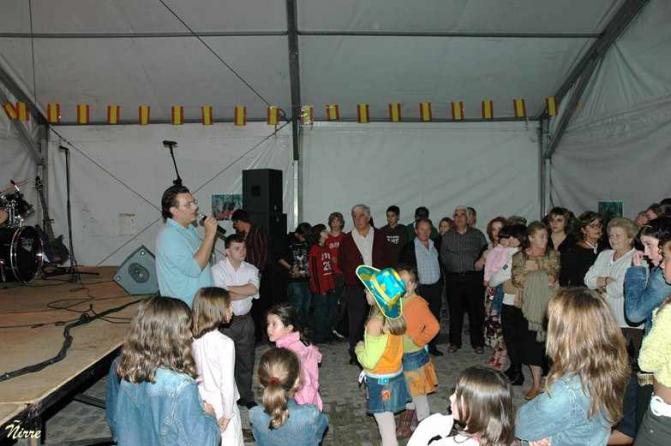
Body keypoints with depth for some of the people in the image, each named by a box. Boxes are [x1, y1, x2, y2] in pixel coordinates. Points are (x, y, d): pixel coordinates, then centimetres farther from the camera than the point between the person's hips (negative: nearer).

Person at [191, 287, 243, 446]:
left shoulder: (193, 338, -7)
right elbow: (227, 384, -20)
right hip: (221, 405, -5)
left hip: (202, 403, 6)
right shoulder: (225, 343, -23)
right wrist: (227, 414, -9)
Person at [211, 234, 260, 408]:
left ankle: (246, 396, 29)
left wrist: (230, 288, -15)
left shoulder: (251, 269, 4)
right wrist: (246, 292, -12)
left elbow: (254, 289, -15)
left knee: (246, 360, 14)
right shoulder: (217, 270, -8)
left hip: (246, 320, 4)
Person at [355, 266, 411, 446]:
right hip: (396, 375, 7)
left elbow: (369, 361, -21)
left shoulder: (375, 323, -26)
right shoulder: (396, 317, -5)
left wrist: (359, 348, -5)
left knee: (387, 430, 7)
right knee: (389, 423, 24)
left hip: (380, 381, -7)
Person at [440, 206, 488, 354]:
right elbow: (443, 256, 12)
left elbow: (485, 254, 5)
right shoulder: (447, 236, 10)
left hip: (473, 277, -1)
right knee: (455, 311, 6)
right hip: (454, 278, 1)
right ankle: (454, 342, 17)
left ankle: (477, 343, 13)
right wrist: (452, 266, 2)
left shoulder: (477, 235, 6)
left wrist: (477, 265, -4)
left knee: (476, 311, 1)